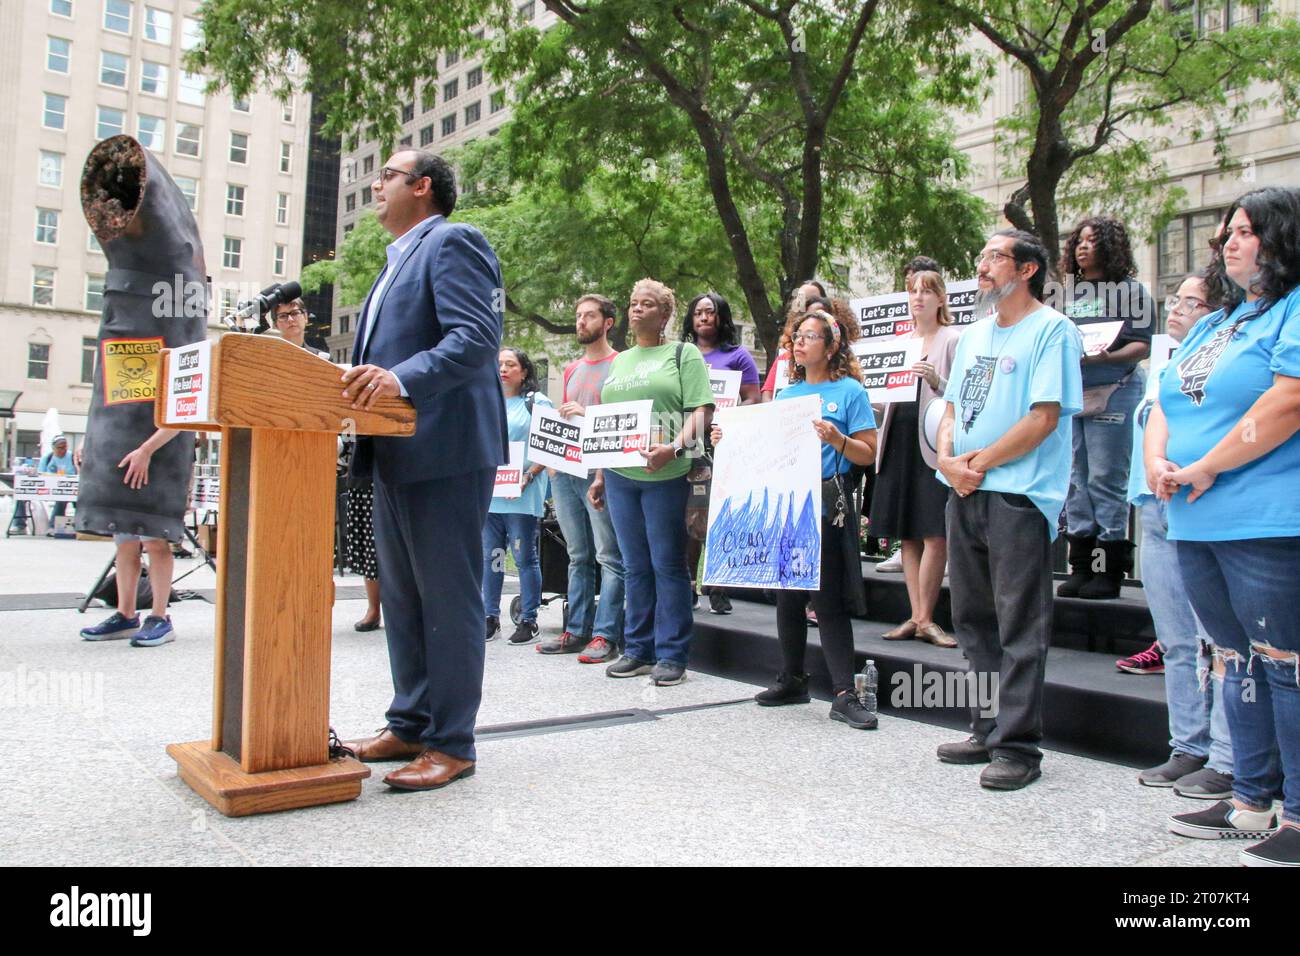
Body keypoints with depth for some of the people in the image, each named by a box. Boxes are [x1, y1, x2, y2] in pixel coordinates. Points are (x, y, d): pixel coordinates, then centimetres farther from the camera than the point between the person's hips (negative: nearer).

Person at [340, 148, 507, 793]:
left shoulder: (452, 243, -7)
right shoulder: (398, 260, 23)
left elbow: (476, 337, -21)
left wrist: (401, 379, -32)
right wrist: (359, 383, 11)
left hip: (445, 453, -10)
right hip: (397, 455, 10)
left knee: (448, 599, -3)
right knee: (401, 598, 15)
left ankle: (451, 744, 6)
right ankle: (410, 724, 26)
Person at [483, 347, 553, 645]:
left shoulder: (537, 402, 1)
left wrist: (528, 476, -17)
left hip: (522, 496, -5)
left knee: (525, 558, -1)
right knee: (490, 557, 8)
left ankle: (528, 621, 6)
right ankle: (491, 618, 16)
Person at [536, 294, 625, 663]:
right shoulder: (571, 370, 22)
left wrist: (588, 414, -16)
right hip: (565, 470, 7)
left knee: (609, 557, -6)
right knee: (578, 556, 10)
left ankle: (606, 636, -5)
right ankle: (577, 631, 15)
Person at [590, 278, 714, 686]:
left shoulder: (683, 354, 3)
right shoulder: (619, 361, 21)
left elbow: (700, 411, -8)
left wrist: (675, 447, -24)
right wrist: (599, 475, 17)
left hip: (665, 474, -5)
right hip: (620, 474, 6)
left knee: (668, 564, -2)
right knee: (635, 565, 10)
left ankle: (672, 656, 5)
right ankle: (637, 650, 18)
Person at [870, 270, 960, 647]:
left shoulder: (953, 339, 1)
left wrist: (936, 381, -22)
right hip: (899, 441, 6)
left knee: (934, 534, -6)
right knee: (907, 534, 6)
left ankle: (924, 619, 3)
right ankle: (917, 617, 12)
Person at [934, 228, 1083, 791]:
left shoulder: (1051, 330, -5)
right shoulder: (974, 335, 18)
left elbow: (1044, 417, -13)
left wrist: (980, 462, -11)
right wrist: (948, 459, -1)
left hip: (1019, 495, -8)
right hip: (964, 493, 8)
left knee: (1019, 630, -4)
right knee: (974, 620, 13)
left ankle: (1017, 746, 4)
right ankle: (988, 731, 24)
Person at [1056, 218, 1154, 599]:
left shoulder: (1131, 290, 2)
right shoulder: (1068, 293, 16)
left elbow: (1142, 345, -6)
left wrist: (1106, 357, -22)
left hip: (1113, 391, -5)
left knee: (1106, 479, -5)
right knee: (1076, 479, 5)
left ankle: (1108, 570, 2)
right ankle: (1081, 566, 11)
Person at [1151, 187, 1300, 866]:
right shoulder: (1214, 323, 21)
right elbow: (1165, 403, 19)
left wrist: (1205, 468, -14)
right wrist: (1156, 461, 0)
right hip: (1197, 524, 9)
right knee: (1237, 660, 14)